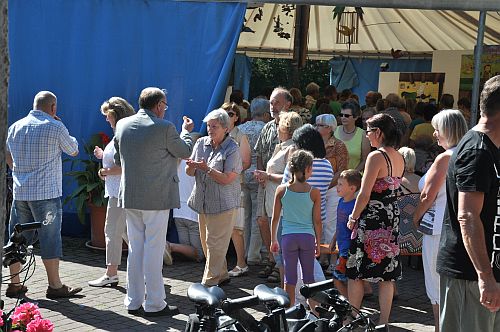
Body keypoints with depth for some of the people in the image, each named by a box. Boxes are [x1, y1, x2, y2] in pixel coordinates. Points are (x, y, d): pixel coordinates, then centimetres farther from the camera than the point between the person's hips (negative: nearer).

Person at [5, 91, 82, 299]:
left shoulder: (16, 126, 10)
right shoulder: (55, 127, -8)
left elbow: (7, 156, 20)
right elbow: (73, 151, 5)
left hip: (19, 191, 6)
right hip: (46, 192, -6)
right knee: (50, 237, 0)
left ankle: (14, 284, 15)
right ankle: (55, 285, 4)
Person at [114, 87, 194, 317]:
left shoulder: (122, 125, 4)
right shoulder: (164, 127, -13)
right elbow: (185, 152, 1)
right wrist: (186, 131, 19)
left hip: (130, 197, 6)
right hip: (157, 198, -6)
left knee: (135, 248, 13)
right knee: (154, 249, -1)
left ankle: (134, 302, 18)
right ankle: (154, 304, 4)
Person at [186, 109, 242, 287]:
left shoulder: (232, 150, -10)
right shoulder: (201, 143, 7)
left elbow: (227, 179, -17)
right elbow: (190, 173, 8)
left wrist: (207, 168, -23)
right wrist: (192, 166, -14)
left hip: (223, 204, -7)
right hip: (203, 202, 7)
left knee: (215, 244, -5)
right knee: (206, 242, 14)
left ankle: (209, 282, 1)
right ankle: (222, 275, 29)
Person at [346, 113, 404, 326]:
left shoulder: (376, 157, -15)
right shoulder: (399, 158, 9)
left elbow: (364, 194, -16)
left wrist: (353, 218, -5)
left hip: (371, 221, -8)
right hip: (392, 221, 8)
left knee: (355, 273, 5)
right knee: (387, 275, 9)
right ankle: (384, 322, 13)